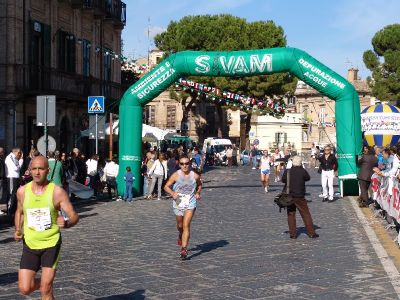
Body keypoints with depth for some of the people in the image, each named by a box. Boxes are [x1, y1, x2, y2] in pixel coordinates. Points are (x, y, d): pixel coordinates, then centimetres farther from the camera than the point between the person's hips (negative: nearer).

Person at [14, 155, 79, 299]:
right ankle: (44, 283, 31)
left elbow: (74, 216, -10)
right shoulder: (22, 191, -1)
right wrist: (18, 230, 2)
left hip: (51, 244, -3)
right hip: (30, 244, 3)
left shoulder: (57, 192, -11)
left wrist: (66, 223, -31)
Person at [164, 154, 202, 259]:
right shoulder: (176, 175, -7)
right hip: (178, 203, 1)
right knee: (180, 225, 17)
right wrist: (172, 193, -18)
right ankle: (181, 235, 53)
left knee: (186, 225, -12)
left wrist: (198, 193, 0)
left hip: (190, 203, -1)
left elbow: (199, 185, 18)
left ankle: (184, 249, -12)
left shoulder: (195, 176, -3)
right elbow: (166, 186, 0)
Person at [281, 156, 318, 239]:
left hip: (289, 196, 2)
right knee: (306, 214, 7)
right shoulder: (302, 171, -11)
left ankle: (292, 234, 9)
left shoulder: (287, 171, -5)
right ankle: (311, 233, 9)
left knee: (291, 215, 10)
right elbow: (308, 178, 7)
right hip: (299, 197, -2)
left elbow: (283, 180, 9)